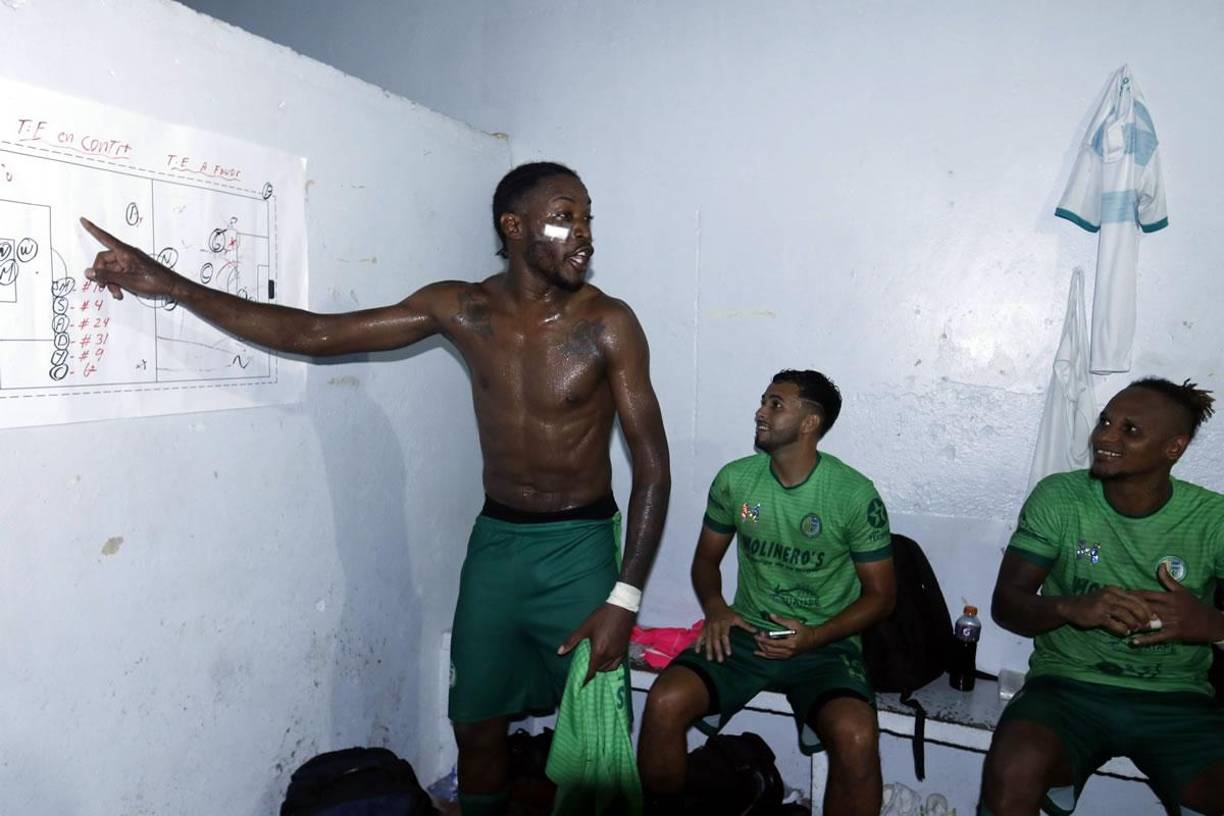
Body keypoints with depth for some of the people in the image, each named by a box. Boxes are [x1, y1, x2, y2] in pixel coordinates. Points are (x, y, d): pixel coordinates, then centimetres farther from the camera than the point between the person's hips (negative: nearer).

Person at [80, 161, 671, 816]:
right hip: (495, 539, 3)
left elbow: (651, 463, -11)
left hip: (580, 547, -2)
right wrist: (167, 283, -8)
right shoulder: (459, 308, -4)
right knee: (476, 725, 12)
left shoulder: (608, 324, -12)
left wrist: (625, 597, -18)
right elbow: (313, 333, -3)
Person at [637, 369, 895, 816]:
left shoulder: (855, 495, -9)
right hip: (746, 634, 3)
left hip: (825, 644, -2)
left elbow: (880, 594, -1)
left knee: (856, 736, -32)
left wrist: (814, 637, -16)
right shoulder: (734, 479, -1)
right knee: (664, 702, -22)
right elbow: (706, 557, 13)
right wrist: (714, 607, -8)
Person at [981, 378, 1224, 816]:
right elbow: (1005, 603, -4)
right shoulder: (1058, 497, -3)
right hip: (1068, 682, -1)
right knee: (1013, 772, -30)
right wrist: (1071, 607, -24)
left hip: (1176, 701, 2)